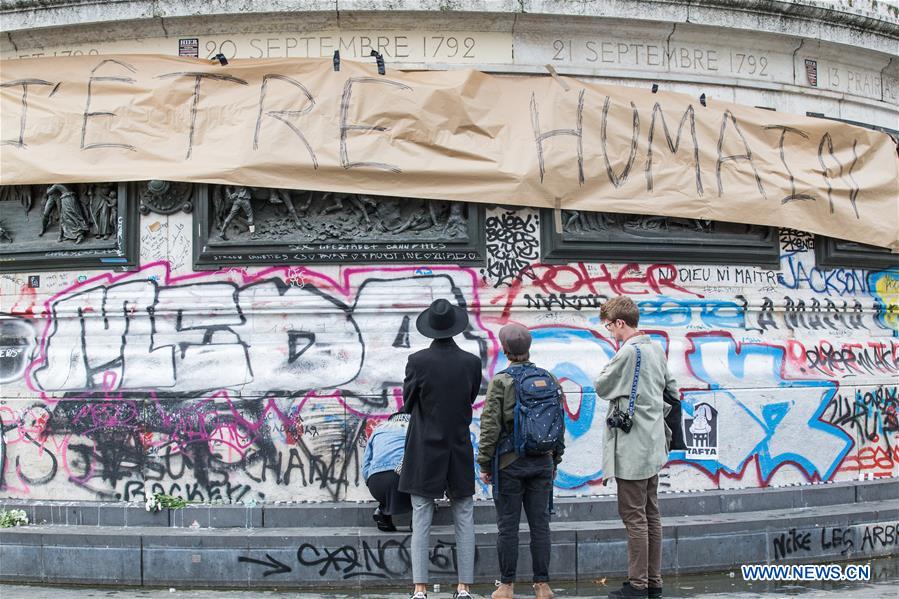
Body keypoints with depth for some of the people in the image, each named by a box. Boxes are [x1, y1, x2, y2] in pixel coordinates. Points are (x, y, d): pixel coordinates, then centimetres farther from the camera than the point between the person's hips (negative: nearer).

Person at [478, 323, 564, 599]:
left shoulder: (500, 382, -10)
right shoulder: (549, 379, 3)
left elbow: (490, 426, -11)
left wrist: (484, 464, -2)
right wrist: (555, 459, 18)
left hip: (509, 463, -4)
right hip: (542, 462, 4)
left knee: (508, 526, 4)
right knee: (540, 524, 9)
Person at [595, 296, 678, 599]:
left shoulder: (628, 352, -17)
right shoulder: (657, 350, 10)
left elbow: (601, 386, -6)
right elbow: (672, 389, 19)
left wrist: (615, 356, 3)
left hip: (632, 448, -9)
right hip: (653, 446, 9)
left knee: (634, 517, -3)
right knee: (651, 515, 13)